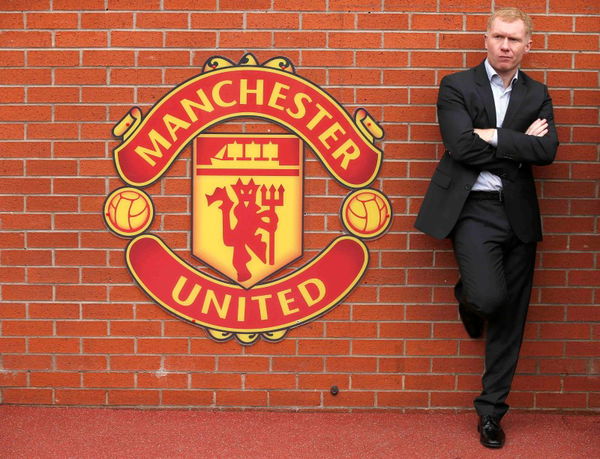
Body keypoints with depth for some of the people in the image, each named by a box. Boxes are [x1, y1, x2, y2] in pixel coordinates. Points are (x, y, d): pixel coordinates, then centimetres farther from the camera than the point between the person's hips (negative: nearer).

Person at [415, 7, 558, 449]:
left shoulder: (537, 95, 10)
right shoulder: (456, 86, 1)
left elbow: (547, 150, -7)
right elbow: (462, 146, -14)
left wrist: (493, 137, -14)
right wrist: (519, 144, -9)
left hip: (518, 214, 4)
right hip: (473, 210, -3)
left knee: (509, 320, 6)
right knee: (489, 297, -22)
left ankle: (491, 410, 19)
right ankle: (467, 297, 17)